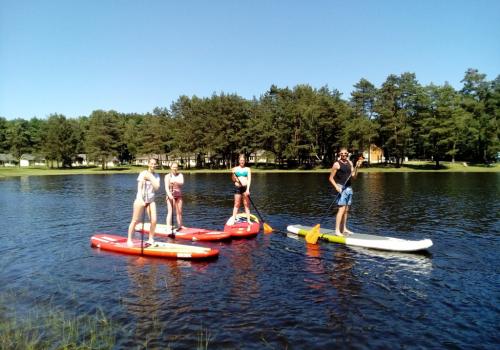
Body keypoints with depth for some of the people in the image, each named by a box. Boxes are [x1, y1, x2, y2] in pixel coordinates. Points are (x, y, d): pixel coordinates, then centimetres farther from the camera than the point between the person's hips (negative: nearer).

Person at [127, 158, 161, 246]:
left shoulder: (156, 176, 6)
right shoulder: (143, 174, -6)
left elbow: (157, 187, -8)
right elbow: (139, 188, -11)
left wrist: (150, 178, -15)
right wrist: (140, 199, -23)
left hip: (151, 200, 4)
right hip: (141, 199, -4)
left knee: (154, 221, -5)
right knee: (135, 221, -1)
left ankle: (151, 239, 10)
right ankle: (129, 240, 10)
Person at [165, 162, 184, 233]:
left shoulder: (180, 175, 8)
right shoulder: (168, 176, -1)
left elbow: (182, 183, -12)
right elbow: (166, 187, -12)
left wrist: (175, 181, -33)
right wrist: (169, 195, -29)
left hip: (179, 196, 4)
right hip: (170, 195, -3)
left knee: (179, 211, 8)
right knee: (170, 211, -12)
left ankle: (180, 226, 22)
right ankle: (168, 228, -15)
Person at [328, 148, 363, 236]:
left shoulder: (350, 163, 12)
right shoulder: (337, 164, -7)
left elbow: (353, 176, 7)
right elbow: (331, 178, -7)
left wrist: (356, 167, -7)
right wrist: (336, 187, -19)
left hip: (349, 188, 7)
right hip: (341, 188, -7)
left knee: (346, 209, 10)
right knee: (341, 209, -14)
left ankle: (344, 229, 18)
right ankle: (337, 230, -13)